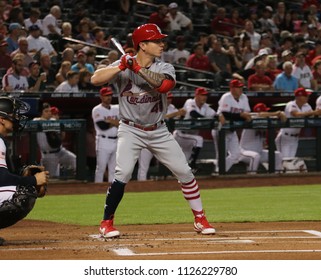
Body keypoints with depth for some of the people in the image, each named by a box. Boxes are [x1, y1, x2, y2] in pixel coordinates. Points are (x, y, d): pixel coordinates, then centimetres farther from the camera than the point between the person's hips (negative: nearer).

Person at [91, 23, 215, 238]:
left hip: (159, 131, 3)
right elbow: (96, 79, -20)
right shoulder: (123, 66, -7)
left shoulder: (165, 68, -4)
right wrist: (121, 67, -29)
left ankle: (200, 219, 17)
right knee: (123, 174, -20)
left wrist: (138, 68, -30)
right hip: (131, 130, -3)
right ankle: (107, 223, -5)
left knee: (184, 172, 2)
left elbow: (164, 84, -28)